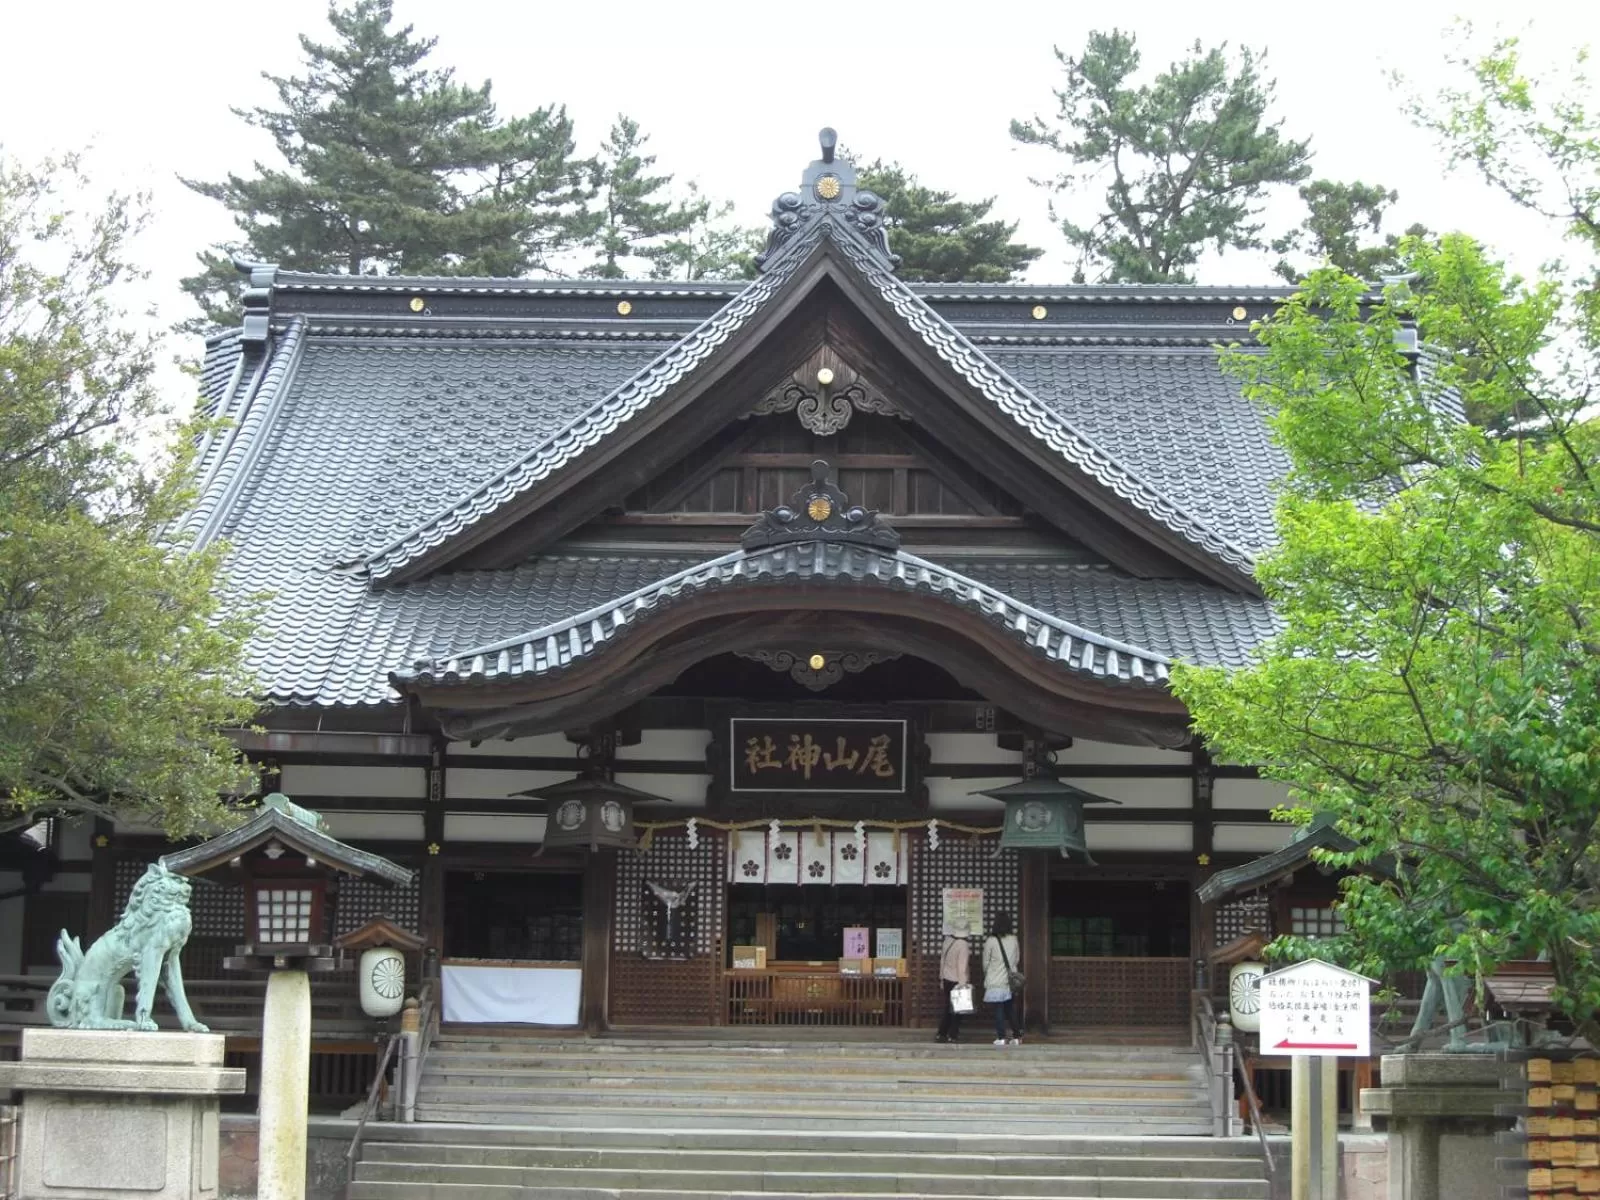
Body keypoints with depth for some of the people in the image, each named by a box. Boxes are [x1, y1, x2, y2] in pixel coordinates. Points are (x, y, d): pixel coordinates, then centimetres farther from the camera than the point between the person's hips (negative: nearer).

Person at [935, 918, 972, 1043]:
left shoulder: (948, 941, 1)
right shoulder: (963, 945, -18)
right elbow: (962, 966, -20)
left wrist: (942, 977, 20)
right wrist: (962, 984, -17)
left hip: (947, 979, 6)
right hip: (957, 980, -6)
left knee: (947, 1007, 15)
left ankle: (941, 1034, 16)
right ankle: (953, 1035, 8)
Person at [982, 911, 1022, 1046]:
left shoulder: (991, 941, -12)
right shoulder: (1014, 940, 0)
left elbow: (986, 961, -2)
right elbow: (1017, 960, 10)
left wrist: (986, 975, 16)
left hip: (995, 982, -4)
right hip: (1011, 980, 4)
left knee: (998, 1010, 0)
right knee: (1011, 1009, 13)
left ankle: (1001, 1037, -1)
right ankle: (1016, 1036, 15)